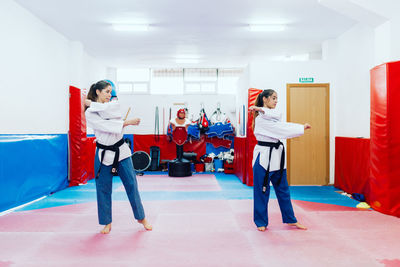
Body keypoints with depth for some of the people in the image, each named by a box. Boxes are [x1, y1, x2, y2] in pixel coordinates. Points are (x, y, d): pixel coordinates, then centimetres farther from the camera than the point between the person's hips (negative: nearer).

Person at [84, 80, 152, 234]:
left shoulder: (114, 105, 8)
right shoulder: (89, 113, -5)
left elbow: (108, 110, -17)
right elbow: (106, 126, -19)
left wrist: (92, 104, -10)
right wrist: (127, 122, -19)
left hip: (121, 151, 3)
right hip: (104, 154, -3)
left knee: (131, 184, 5)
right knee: (104, 189, 6)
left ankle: (141, 217, 20)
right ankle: (107, 222, 23)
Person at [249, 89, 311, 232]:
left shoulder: (272, 114, 14)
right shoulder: (260, 118, -12)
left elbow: (277, 115, -11)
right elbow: (281, 128, -17)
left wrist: (262, 110, -21)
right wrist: (302, 128, -10)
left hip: (277, 156, 8)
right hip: (264, 156, -8)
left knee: (283, 189, 15)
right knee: (262, 191, 3)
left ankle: (290, 219, 27)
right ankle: (261, 222, 17)